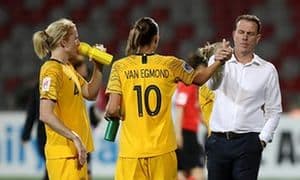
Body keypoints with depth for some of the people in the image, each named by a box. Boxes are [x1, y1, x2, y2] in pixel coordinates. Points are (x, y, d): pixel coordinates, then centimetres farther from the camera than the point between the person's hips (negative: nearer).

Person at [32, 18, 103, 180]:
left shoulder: (68, 68, 15)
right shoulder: (52, 70, -14)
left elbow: (90, 93, 25)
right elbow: (45, 115, -22)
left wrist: (98, 66, 12)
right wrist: (75, 138, -24)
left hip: (75, 152, 10)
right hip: (64, 154, -10)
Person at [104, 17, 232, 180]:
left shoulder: (120, 67, -3)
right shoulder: (169, 65, 2)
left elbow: (113, 110, -8)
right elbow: (199, 78, 19)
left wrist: (109, 115, 12)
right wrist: (219, 62, 28)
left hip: (131, 151, -1)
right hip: (163, 151, 2)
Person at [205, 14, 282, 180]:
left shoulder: (267, 70, 6)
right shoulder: (218, 60, 4)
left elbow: (274, 111, 10)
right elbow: (212, 85, -18)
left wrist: (263, 139, -3)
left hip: (247, 143, -1)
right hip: (218, 141, 1)